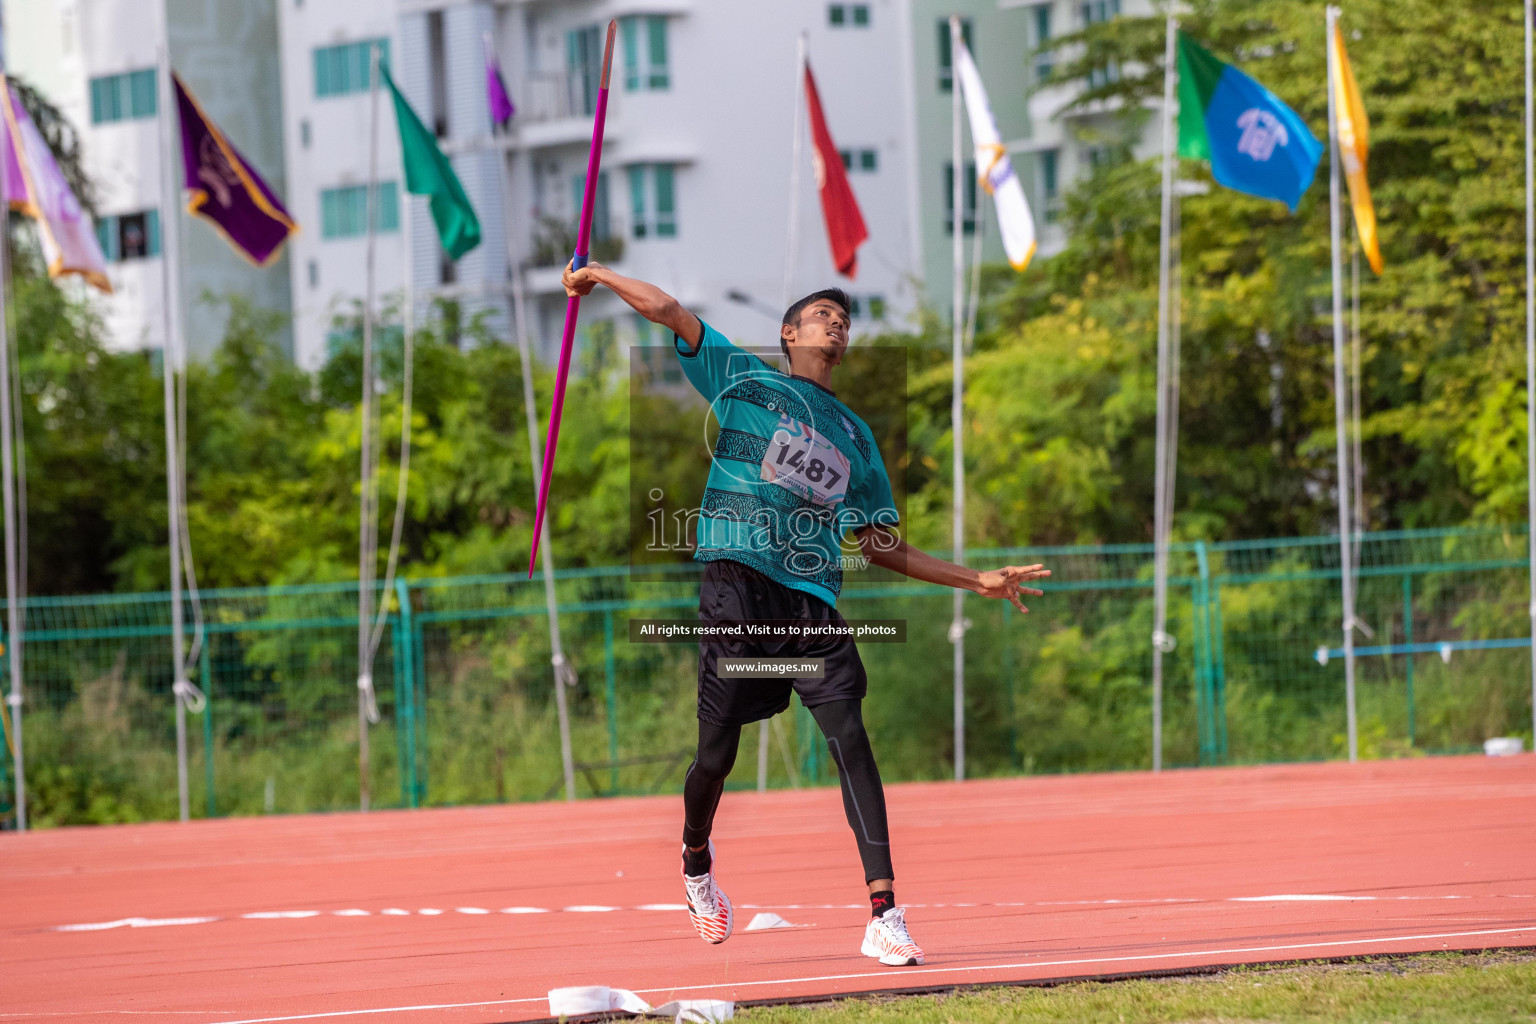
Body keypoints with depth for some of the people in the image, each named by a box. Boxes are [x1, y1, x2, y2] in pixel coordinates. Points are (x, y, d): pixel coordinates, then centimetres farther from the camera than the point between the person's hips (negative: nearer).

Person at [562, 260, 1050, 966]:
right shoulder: (746, 379, 13)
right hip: (737, 586, -3)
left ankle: (884, 916, -23)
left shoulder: (855, 437, 24)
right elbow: (669, 312, 12)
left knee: (850, 737, -15)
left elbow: (880, 544, 25)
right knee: (716, 754, -1)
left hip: (812, 603, 3)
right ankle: (696, 860, 34)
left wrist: (977, 581, 20)